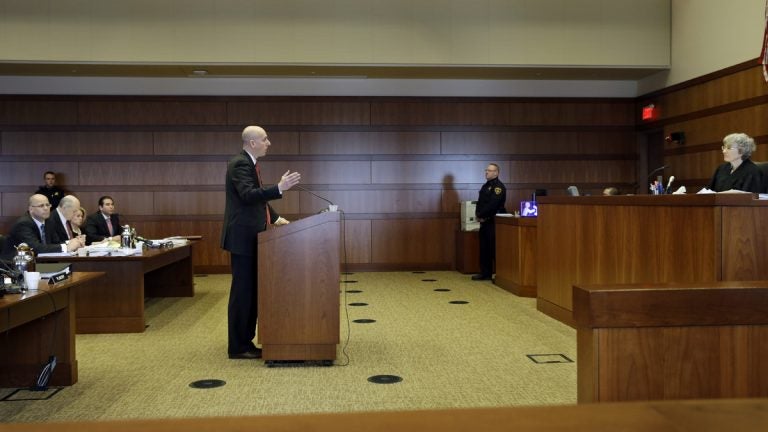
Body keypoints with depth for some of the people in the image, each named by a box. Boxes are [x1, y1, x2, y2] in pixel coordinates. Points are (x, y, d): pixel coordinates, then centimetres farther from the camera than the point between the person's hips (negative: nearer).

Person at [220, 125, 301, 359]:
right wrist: (279, 188, -37)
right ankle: (237, 347, 2)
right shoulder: (240, 163, -14)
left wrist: (275, 218, 16)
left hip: (251, 236, 10)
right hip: (243, 237, -10)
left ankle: (245, 341, 20)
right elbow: (248, 195, -29)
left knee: (251, 290, 12)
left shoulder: (249, 163, 17)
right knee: (242, 290, -5)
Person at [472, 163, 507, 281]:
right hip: (484, 222, 9)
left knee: (494, 249, -8)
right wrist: (478, 215, -1)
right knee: (484, 249, 11)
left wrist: (482, 215, -14)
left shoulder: (498, 187, -10)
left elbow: (492, 205, -20)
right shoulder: (485, 186, 19)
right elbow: (479, 202, 16)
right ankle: (485, 273, 18)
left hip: (493, 222, -9)